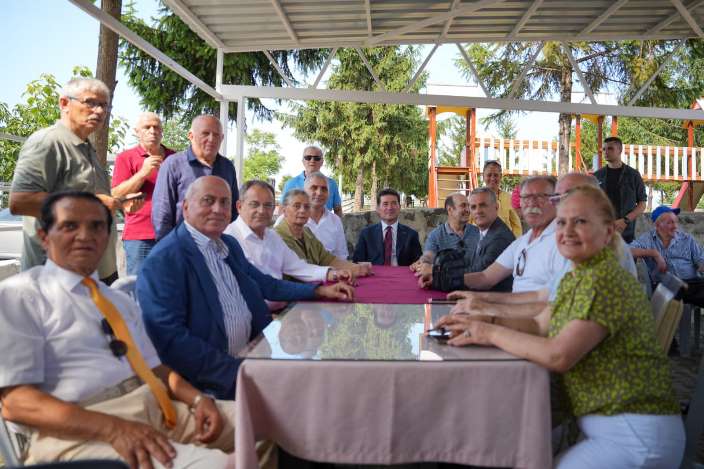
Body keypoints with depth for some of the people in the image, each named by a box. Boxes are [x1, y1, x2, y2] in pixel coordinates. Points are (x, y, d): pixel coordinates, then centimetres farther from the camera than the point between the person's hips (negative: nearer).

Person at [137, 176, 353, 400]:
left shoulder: (229, 244, 12)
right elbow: (169, 338, -19)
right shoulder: (164, 260, -12)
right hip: (210, 379, -8)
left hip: (252, 352, 8)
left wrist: (319, 291, 14)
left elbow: (264, 283, 24)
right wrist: (236, 370, -23)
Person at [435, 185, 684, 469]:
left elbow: (558, 355, -28)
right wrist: (486, 320, -2)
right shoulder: (575, 279, 9)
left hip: (636, 437, -8)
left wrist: (492, 333, -17)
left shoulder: (605, 280, -21)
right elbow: (539, 325, 13)